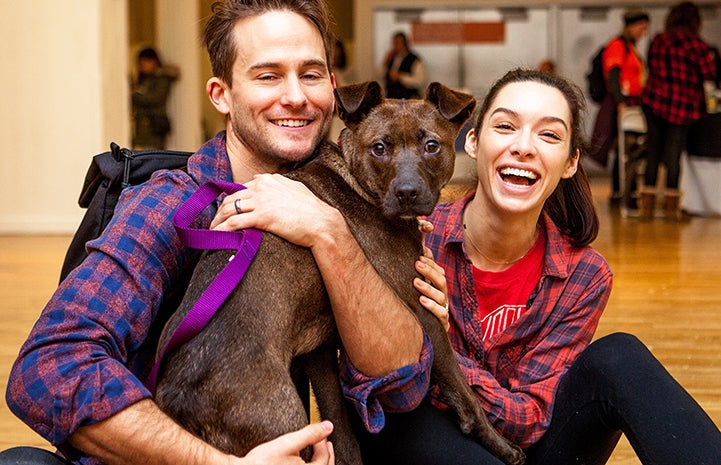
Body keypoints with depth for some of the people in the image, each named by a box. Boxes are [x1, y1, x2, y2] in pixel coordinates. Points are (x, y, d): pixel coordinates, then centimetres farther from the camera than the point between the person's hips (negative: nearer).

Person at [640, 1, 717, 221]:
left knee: (653, 152, 9)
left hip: (653, 101, 4)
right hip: (683, 106, -4)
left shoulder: (657, 41, 3)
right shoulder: (697, 45, -10)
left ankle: (647, 204, 8)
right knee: (673, 154, 3)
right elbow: (711, 75, -6)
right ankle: (671, 206, 9)